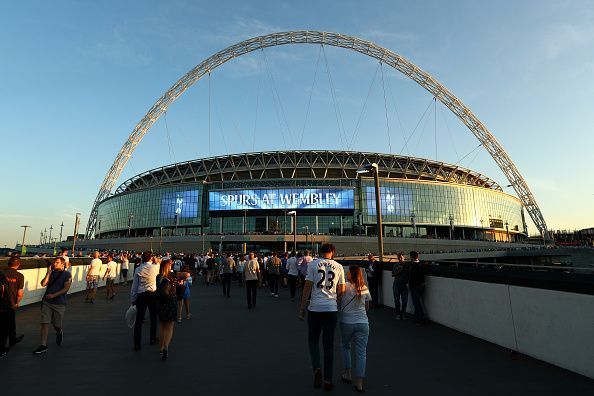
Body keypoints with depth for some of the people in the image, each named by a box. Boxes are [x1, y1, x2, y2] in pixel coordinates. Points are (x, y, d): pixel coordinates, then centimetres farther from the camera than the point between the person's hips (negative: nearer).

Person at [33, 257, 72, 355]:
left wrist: (54, 295, -19)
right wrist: (48, 273, -7)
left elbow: (66, 288, -11)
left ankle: (59, 333, 40)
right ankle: (43, 346, 3)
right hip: (47, 302, 4)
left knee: (57, 325, 6)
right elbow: (43, 284, -1)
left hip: (59, 303, -4)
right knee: (44, 323, -3)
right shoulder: (51, 273, 10)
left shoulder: (67, 274, -4)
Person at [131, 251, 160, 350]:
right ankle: (153, 338, 27)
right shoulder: (155, 267, -7)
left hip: (141, 295, 1)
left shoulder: (138, 269, 0)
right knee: (153, 317, 16)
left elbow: (134, 285, 3)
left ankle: (137, 344, 6)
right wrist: (156, 262, 17)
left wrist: (133, 299, 9)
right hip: (153, 294, -1)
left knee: (139, 320, 4)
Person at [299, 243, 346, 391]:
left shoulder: (313, 264, -4)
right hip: (332, 309, 2)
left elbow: (307, 287, -4)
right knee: (329, 344, 11)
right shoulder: (338, 267, 2)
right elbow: (341, 291, 5)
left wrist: (302, 308, 3)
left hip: (315, 308, -2)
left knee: (313, 340, 16)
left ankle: (317, 368, -3)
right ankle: (328, 380, 16)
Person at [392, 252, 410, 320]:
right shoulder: (395, 265, 6)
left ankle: (403, 313, 18)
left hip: (404, 284, -2)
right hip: (396, 284, 2)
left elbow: (409, 274, -3)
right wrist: (397, 272, -9)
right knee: (397, 299, 4)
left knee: (404, 300, 4)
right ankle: (398, 313, 15)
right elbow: (392, 275, 8)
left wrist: (407, 281, -18)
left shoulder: (407, 264, -1)